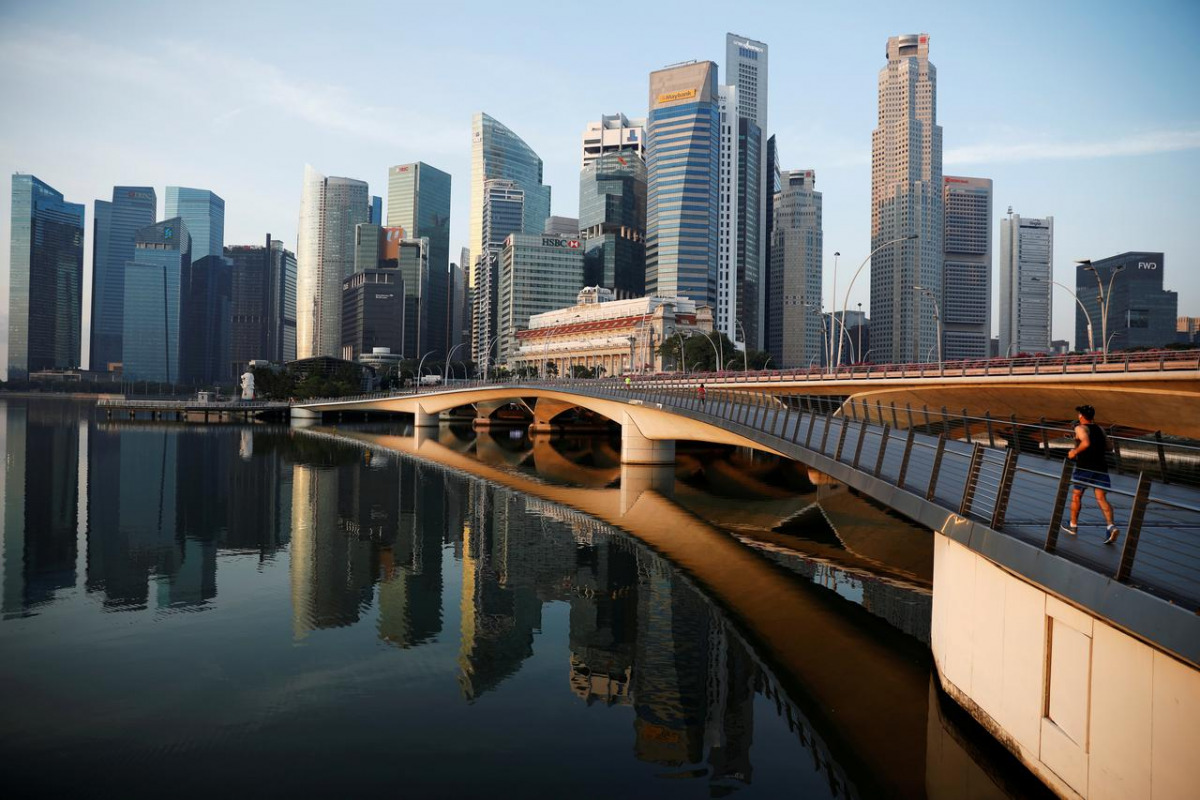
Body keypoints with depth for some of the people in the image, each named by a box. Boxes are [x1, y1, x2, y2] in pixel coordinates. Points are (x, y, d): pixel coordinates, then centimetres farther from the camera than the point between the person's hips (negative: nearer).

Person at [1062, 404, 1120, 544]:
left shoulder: (1080, 428, -6)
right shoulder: (1100, 429, 14)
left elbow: (1086, 443, -23)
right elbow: (1108, 446, 21)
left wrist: (1075, 452, -11)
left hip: (1084, 467, -5)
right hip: (1101, 467, 5)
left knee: (1076, 495, 13)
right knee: (1101, 498, -1)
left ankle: (1073, 526, 23)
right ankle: (1112, 526, -20)